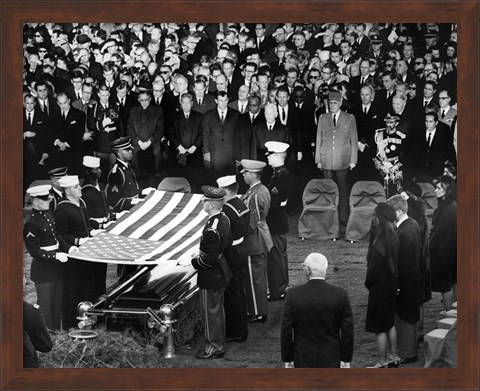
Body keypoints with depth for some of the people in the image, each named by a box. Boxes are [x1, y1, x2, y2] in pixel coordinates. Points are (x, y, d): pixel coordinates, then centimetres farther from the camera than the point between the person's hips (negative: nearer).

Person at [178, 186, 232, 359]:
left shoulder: (212, 230, -31)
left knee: (210, 312, 5)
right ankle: (218, 342, 35)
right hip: (222, 272, 10)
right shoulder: (224, 218, -2)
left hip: (211, 277, -10)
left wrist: (191, 262, -14)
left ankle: (214, 348, 17)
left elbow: (209, 259, -27)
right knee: (218, 309, 21)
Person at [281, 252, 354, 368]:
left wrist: (287, 360, 3)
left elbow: (286, 331, -7)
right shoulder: (340, 294, -11)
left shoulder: (293, 294, -12)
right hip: (331, 361, 0)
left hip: (303, 360, 0)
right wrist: (346, 360, 4)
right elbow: (347, 330, -6)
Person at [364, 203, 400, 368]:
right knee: (390, 323, 21)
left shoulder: (380, 243, -26)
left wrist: (368, 283, -3)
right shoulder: (393, 237, 0)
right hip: (391, 285, 9)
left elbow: (374, 268, -21)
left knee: (380, 328, 3)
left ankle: (382, 362, 12)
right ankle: (392, 357, 31)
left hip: (380, 288, -9)